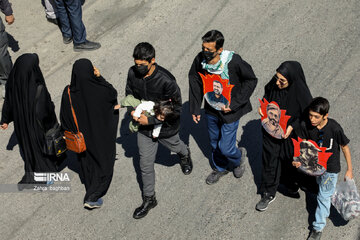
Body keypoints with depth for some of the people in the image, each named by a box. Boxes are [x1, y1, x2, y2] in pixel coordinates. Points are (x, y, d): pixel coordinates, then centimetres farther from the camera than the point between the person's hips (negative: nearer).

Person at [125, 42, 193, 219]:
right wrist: (133, 109, -16)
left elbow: (176, 109, -25)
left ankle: (185, 155, 67)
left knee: (174, 146, 29)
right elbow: (130, 93, 5)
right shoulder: (133, 73, -16)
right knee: (145, 164, 10)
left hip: (166, 127, -3)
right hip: (144, 127, 3)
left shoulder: (166, 80, -32)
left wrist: (150, 120, -29)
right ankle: (149, 199, 28)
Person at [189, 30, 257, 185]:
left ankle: (239, 156, 36)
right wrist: (195, 108, 0)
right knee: (214, 143, 22)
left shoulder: (233, 61, -29)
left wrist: (234, 104, -20)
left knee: (225, 148, -1)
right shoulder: (200, 59, -17)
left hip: (229, 110, -4)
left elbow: (251, 80, -15)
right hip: (211, 109, 5)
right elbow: (194, 79, 1)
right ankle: (221, 168, 52)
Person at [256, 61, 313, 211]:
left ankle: (292, 186, 50)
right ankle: (268, 194, 35)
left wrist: (292, 126, -26)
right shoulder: (273, 85, -17)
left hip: (290, 135, -3)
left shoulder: (301, 93, -28)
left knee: (290, 161, 19)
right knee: (269, 161, 15)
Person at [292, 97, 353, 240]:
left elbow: (345, 147, -16)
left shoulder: (334, 128, -31)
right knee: (320, 184, 29)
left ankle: (318, 227, 18)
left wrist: (349, 170, -8)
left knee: (324, 196, 3)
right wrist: (299, 159, -24)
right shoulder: (305, 125, -22)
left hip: (331, 167, -4)